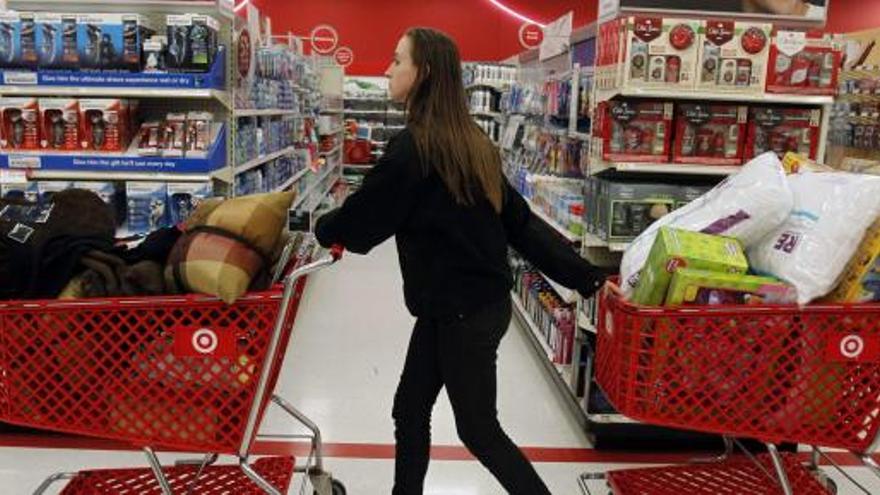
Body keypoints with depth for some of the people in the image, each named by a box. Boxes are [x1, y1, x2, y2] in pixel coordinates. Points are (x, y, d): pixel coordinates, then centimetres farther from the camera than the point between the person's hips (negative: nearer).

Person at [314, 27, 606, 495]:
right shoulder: (470, 141, 8)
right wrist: (586, 277, 7)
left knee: (478, 430, 8)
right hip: (462, 303, 9)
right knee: (409, 411, 18)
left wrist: (321, 229, 10)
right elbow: (519, 220, 7)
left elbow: (363, 218, -12)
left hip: (463, 311, -9)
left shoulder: (414, 146, -19)